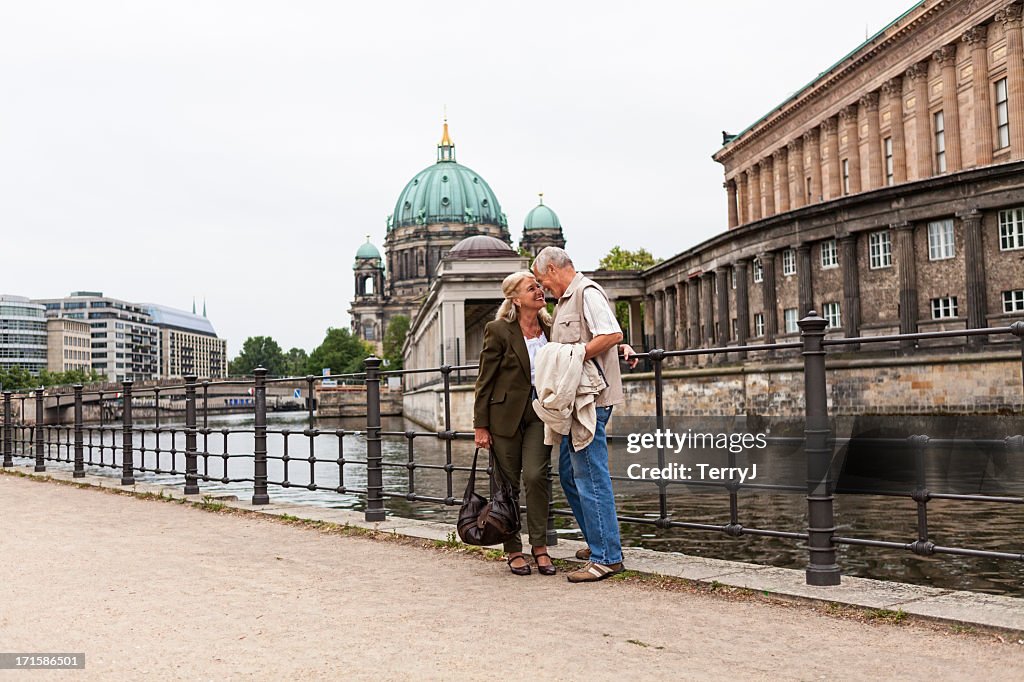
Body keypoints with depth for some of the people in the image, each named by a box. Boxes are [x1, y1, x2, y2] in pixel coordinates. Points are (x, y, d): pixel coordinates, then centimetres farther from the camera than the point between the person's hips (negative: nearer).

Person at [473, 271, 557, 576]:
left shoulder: (551, 328, 4)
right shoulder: (498, 330, -9)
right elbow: (485, 380, -6)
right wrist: (480, 426, -8)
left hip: (539, 413, 3)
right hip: (506, 414, -3)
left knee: (536, 475, -10)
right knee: (508, 482, 4)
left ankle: (539, 545, 3)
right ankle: (513, 550, 15)